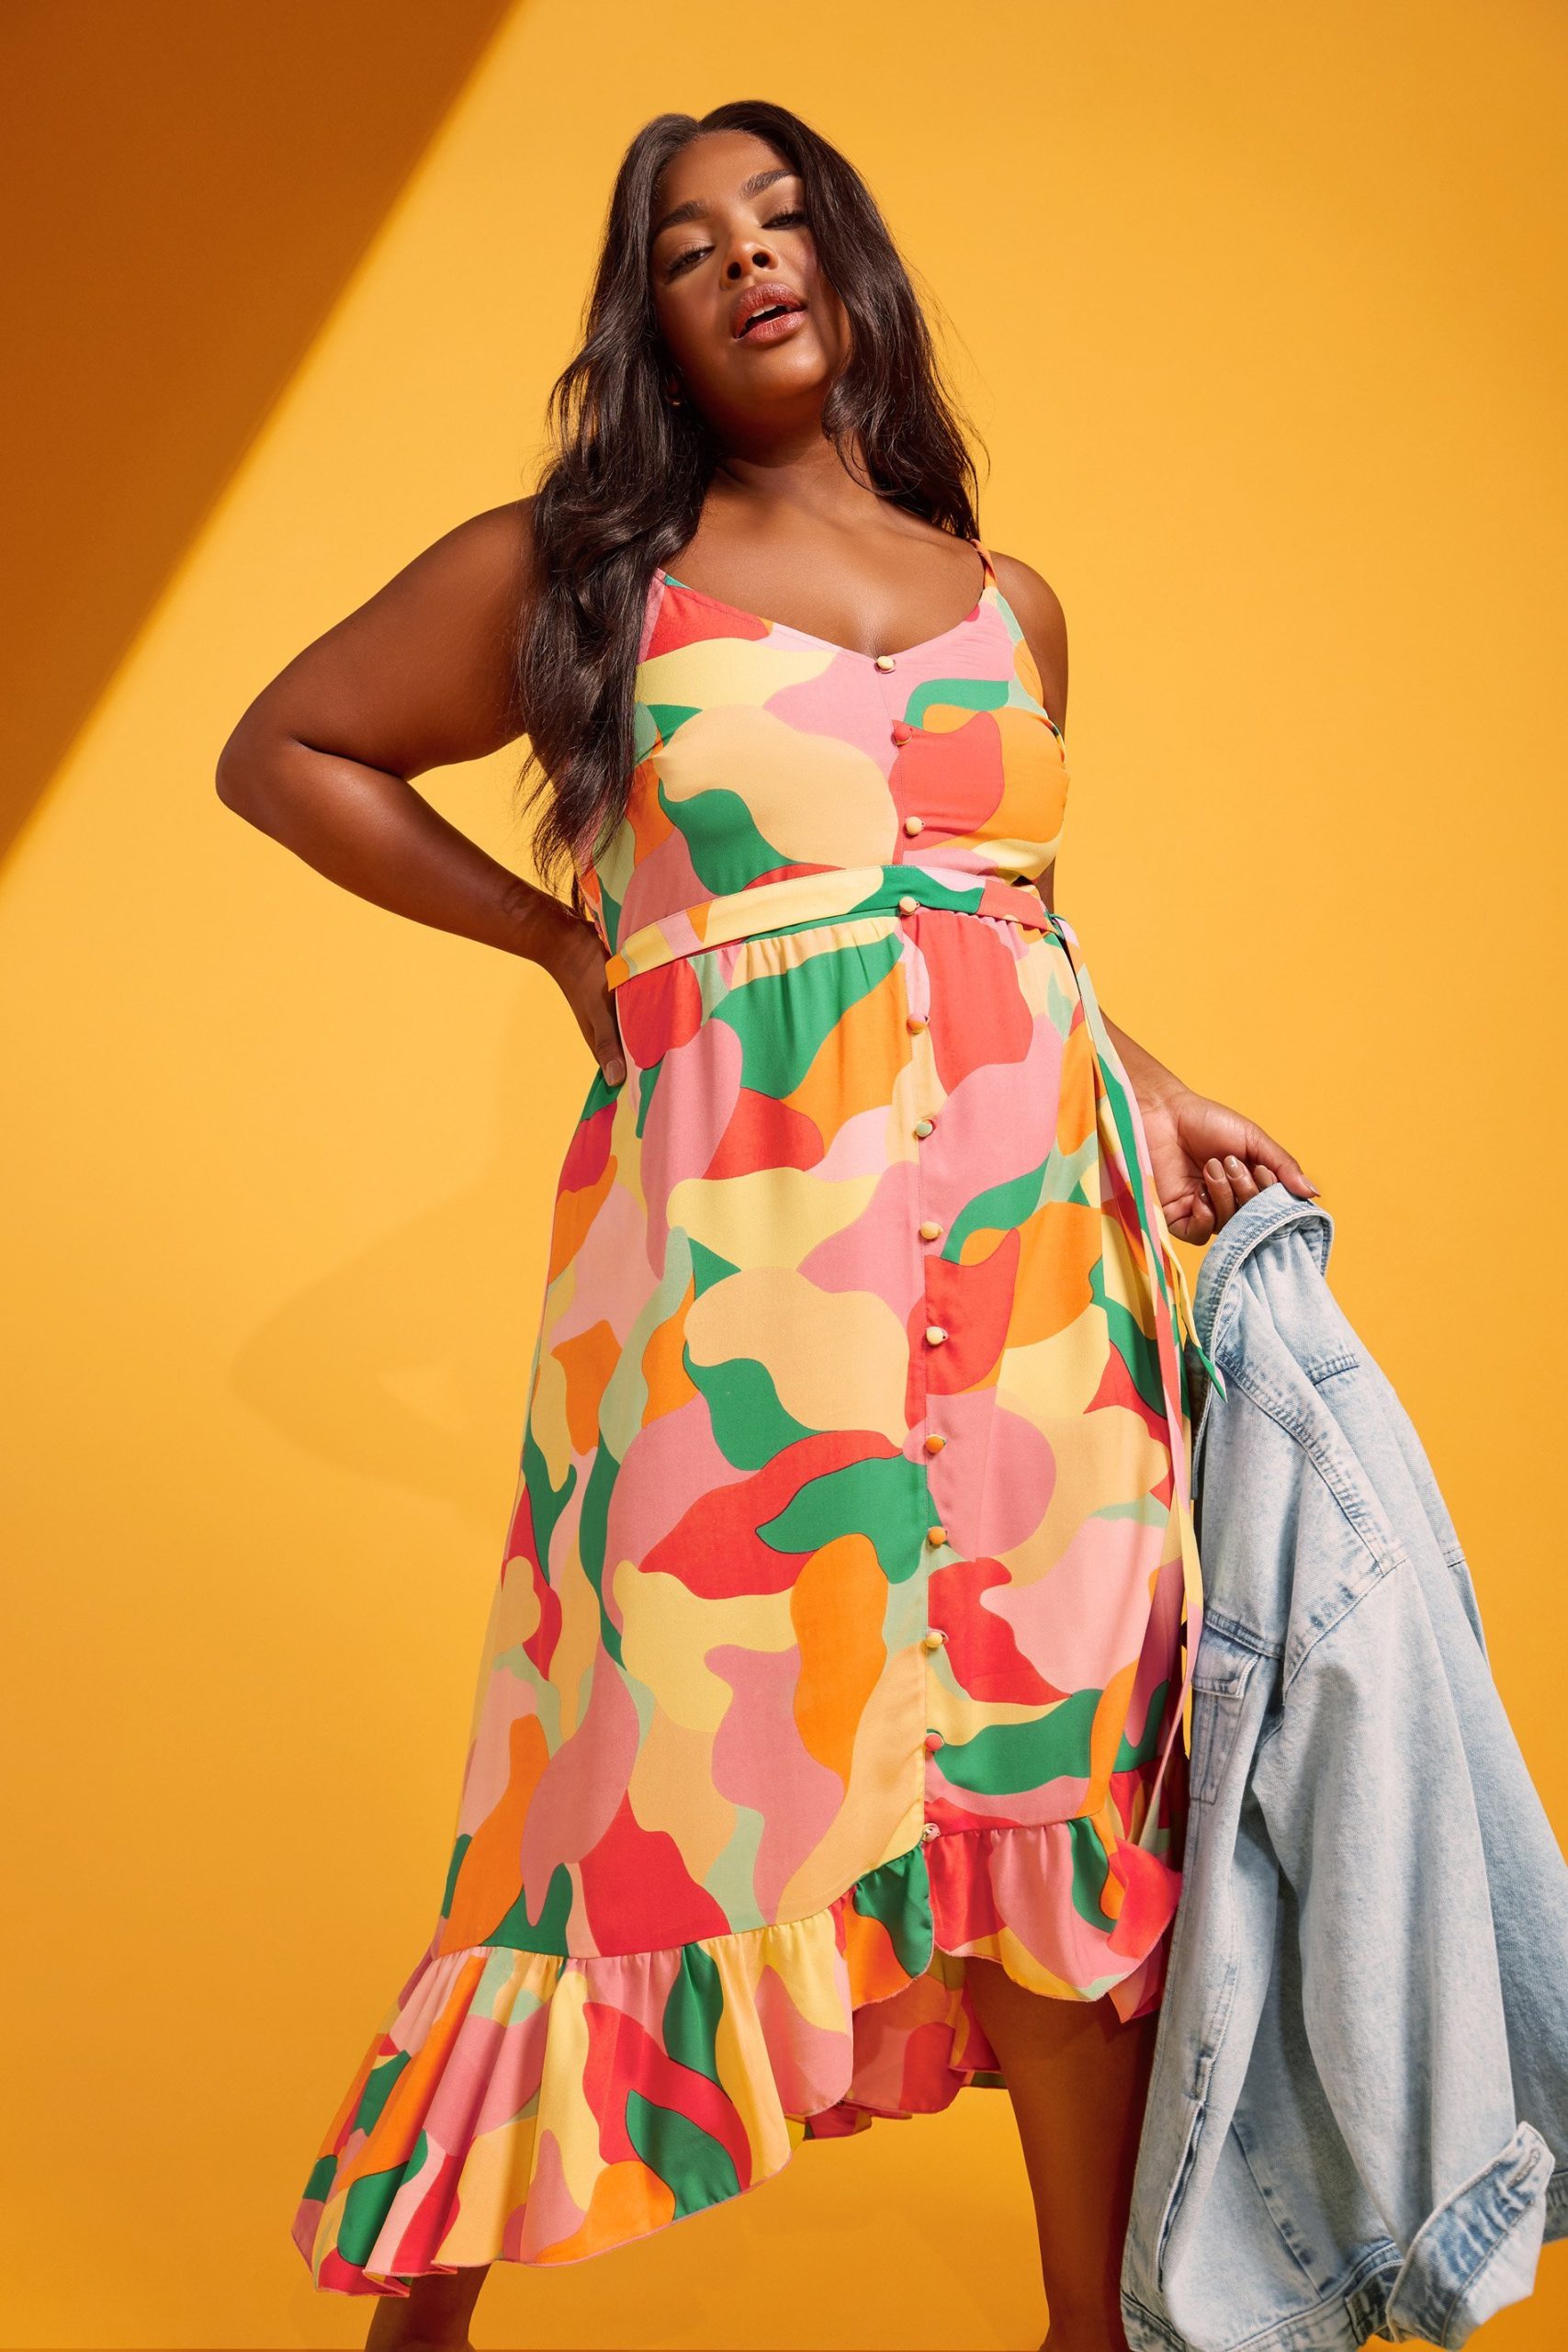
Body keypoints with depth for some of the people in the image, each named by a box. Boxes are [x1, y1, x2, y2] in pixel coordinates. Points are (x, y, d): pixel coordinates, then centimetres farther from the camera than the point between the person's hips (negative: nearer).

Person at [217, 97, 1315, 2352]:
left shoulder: (1013, 604, 18)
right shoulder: (573, 567, 8)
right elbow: (282, 751, 15)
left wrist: (1158, 1101, 10)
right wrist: (561, 938, 7)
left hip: (1039, 1213, 4)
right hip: (747, 1223, -3)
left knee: (1067, 1754, 5)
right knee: (687, 1764, -1)